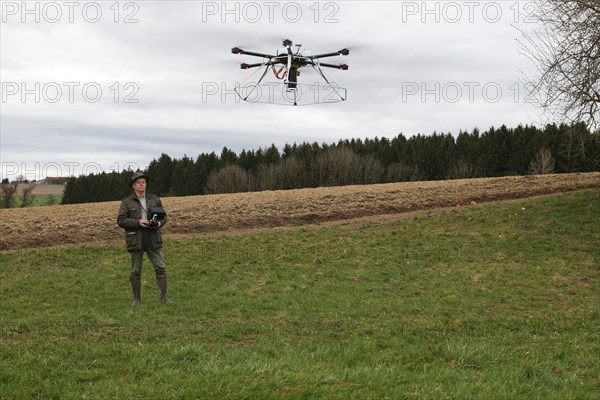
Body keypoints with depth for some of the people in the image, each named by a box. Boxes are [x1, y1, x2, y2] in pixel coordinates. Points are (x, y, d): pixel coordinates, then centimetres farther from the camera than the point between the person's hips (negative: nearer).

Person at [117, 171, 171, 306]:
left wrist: (159, 223, -8)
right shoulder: (127, 202, 2)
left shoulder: (155, 200, 11)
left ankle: (164, 296, 6)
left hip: (153, 239, 2)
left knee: (160, 267, -2)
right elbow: (120, 221, -6)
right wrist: (138, 222, -17)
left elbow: (164, 216, 15)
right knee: (135, 271, 4)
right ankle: (137, 298, 15)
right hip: (136, 240, -2)